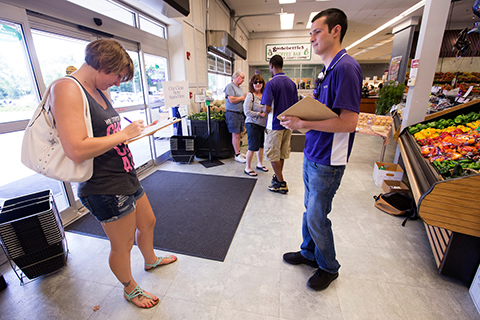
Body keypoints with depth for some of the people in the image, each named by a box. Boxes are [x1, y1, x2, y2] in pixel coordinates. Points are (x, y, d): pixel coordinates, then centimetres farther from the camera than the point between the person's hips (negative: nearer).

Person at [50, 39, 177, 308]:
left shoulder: (99, 91, 10)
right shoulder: (67, 89, -18)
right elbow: (77, 151, -28)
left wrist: (136, 130, 2)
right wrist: (124, 134, -21)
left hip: (127, 178, 9)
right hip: (105, 188, -9)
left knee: (147, 223, 26)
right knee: (123, 245, 12)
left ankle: (151, 260, 55)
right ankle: (130, 289, 41)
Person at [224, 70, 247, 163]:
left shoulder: (240, 88, 21)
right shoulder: (230, 86, -7)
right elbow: (232, 100, -19)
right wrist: (243, 97, -8)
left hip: (240, 114, 8)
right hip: (233, 114, -8)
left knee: (239, 135, 11)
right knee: (236, 135, -6)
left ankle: (238, 152, 20)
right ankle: (237, 155, 0)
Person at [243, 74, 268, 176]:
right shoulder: (250, 96, -9)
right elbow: (247, 112, -15)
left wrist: (267, 113, 0)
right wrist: (260, 114, -17)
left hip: (263, 124, 7)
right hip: (253, 124, -7)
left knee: (261, 145, 15)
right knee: (253, 147, -4)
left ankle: (260, 164, 34)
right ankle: (247, 168, 10)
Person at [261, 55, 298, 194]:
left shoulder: (271, 84, -15)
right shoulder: (291, 83, 6)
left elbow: (267, 108, -20)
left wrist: (263, 111, 1)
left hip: (275, 125, -7)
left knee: (273, 155, 4)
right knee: (282, 153, 18)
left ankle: (281, 183, 10)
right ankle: (278, 177, 33)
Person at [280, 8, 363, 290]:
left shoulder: (346, 67, -16)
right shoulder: (327, 70, 14)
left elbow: (348, 122, -24)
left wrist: (303, 123, -21)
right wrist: (300, 116, 2)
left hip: (327, 161, -9)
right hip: (312, 155, 9)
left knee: (317, 217, 5)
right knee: (310, 210, 20)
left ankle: (329, 268, 32)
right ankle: (309, 253, 42)